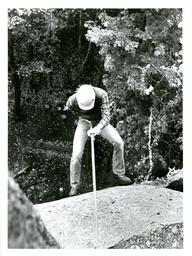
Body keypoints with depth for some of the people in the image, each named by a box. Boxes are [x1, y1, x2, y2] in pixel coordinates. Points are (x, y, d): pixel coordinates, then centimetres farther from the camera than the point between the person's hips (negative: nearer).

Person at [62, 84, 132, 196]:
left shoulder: (102, 95, -31)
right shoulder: (72, 100, -27)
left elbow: (106, 116, -32)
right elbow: (66, 112, -2)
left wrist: (98, 128, -48)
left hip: (100, 122, 1)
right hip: (84, 122, -1)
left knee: (119, 142, -16)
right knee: (76, 154, -15)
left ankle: (119, 172, 5)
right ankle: (74, 185, 4)